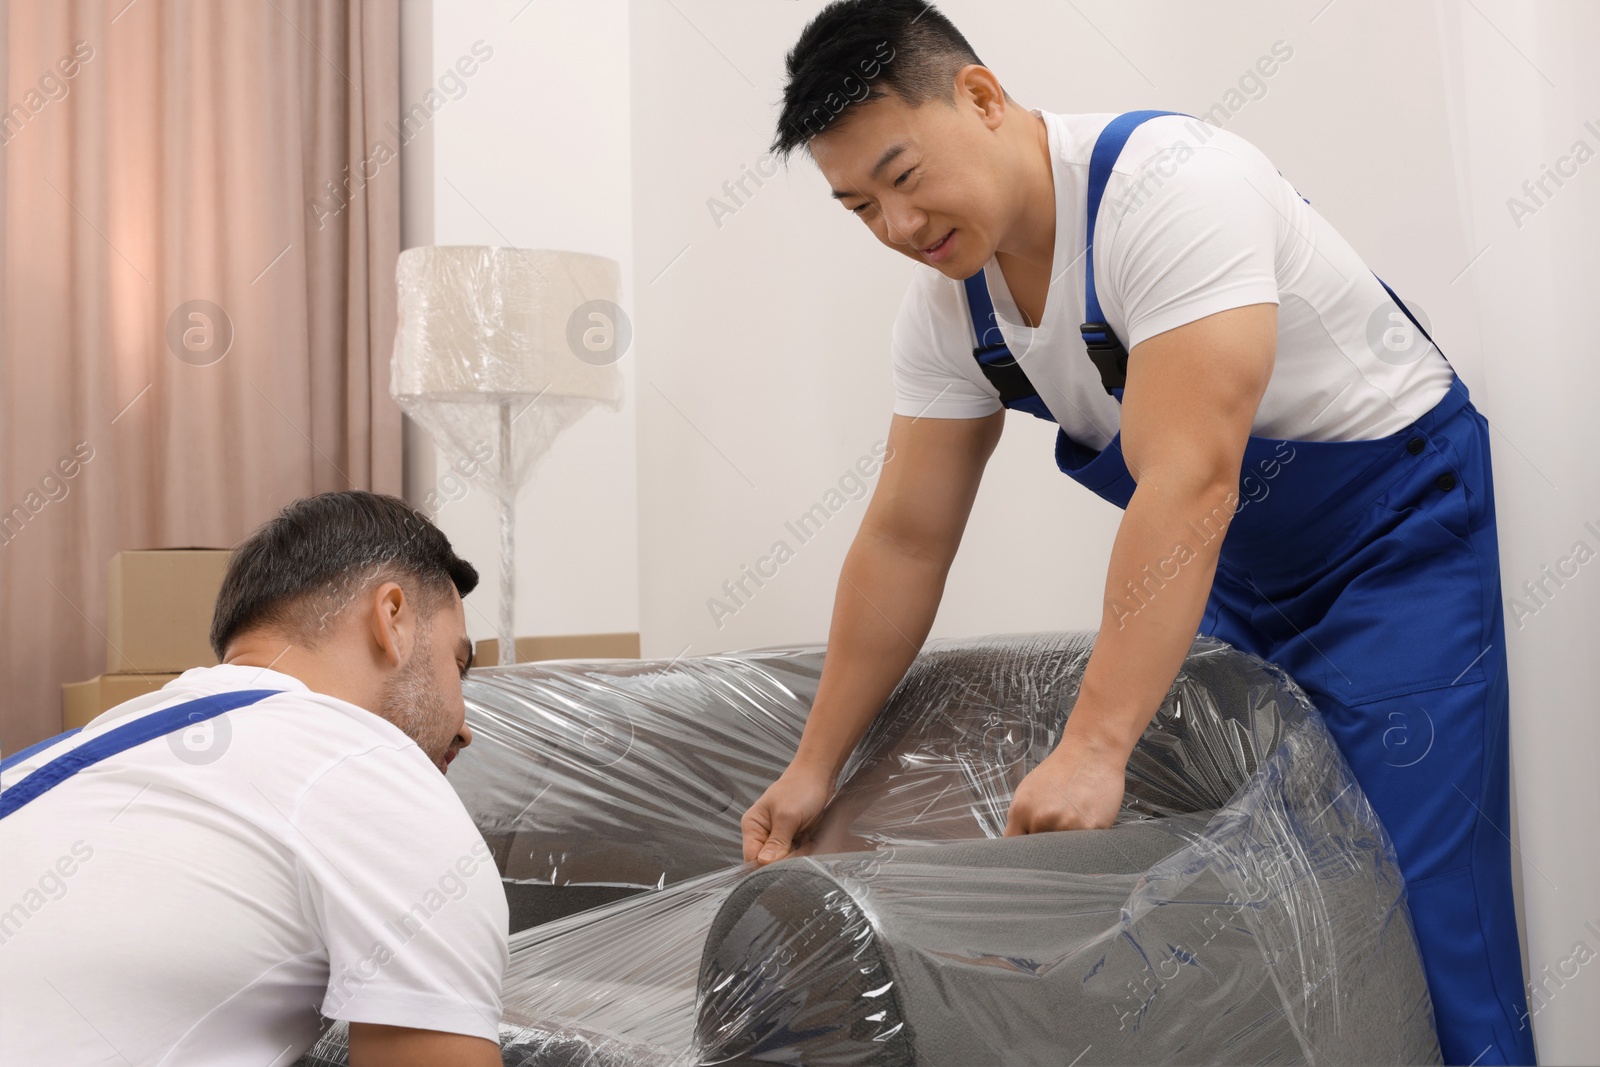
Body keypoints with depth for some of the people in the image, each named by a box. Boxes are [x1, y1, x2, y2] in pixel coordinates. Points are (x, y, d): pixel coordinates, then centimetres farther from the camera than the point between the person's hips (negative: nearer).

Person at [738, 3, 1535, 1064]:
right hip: (1232, 565, 7)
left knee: (1409, 896, -13)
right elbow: (906, 540, -1)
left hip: (1397, 524, -7)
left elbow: (1190, 482, -36)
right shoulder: (945, 307, -5)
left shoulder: (1166, 184, -28)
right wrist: (816, 765, -1)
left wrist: (1093, 749, -39)